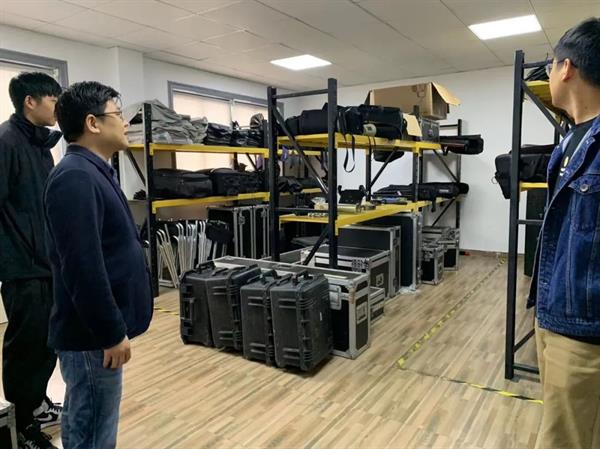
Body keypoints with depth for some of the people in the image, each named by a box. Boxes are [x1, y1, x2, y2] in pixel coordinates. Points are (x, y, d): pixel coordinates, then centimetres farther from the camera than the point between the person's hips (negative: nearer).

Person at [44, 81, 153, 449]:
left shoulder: (94, 171, 12)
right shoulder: (76, 177, -20)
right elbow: (83, 268, -26)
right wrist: (111, 333, -20)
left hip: (95, 331, 10)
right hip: (92, 337, -10)